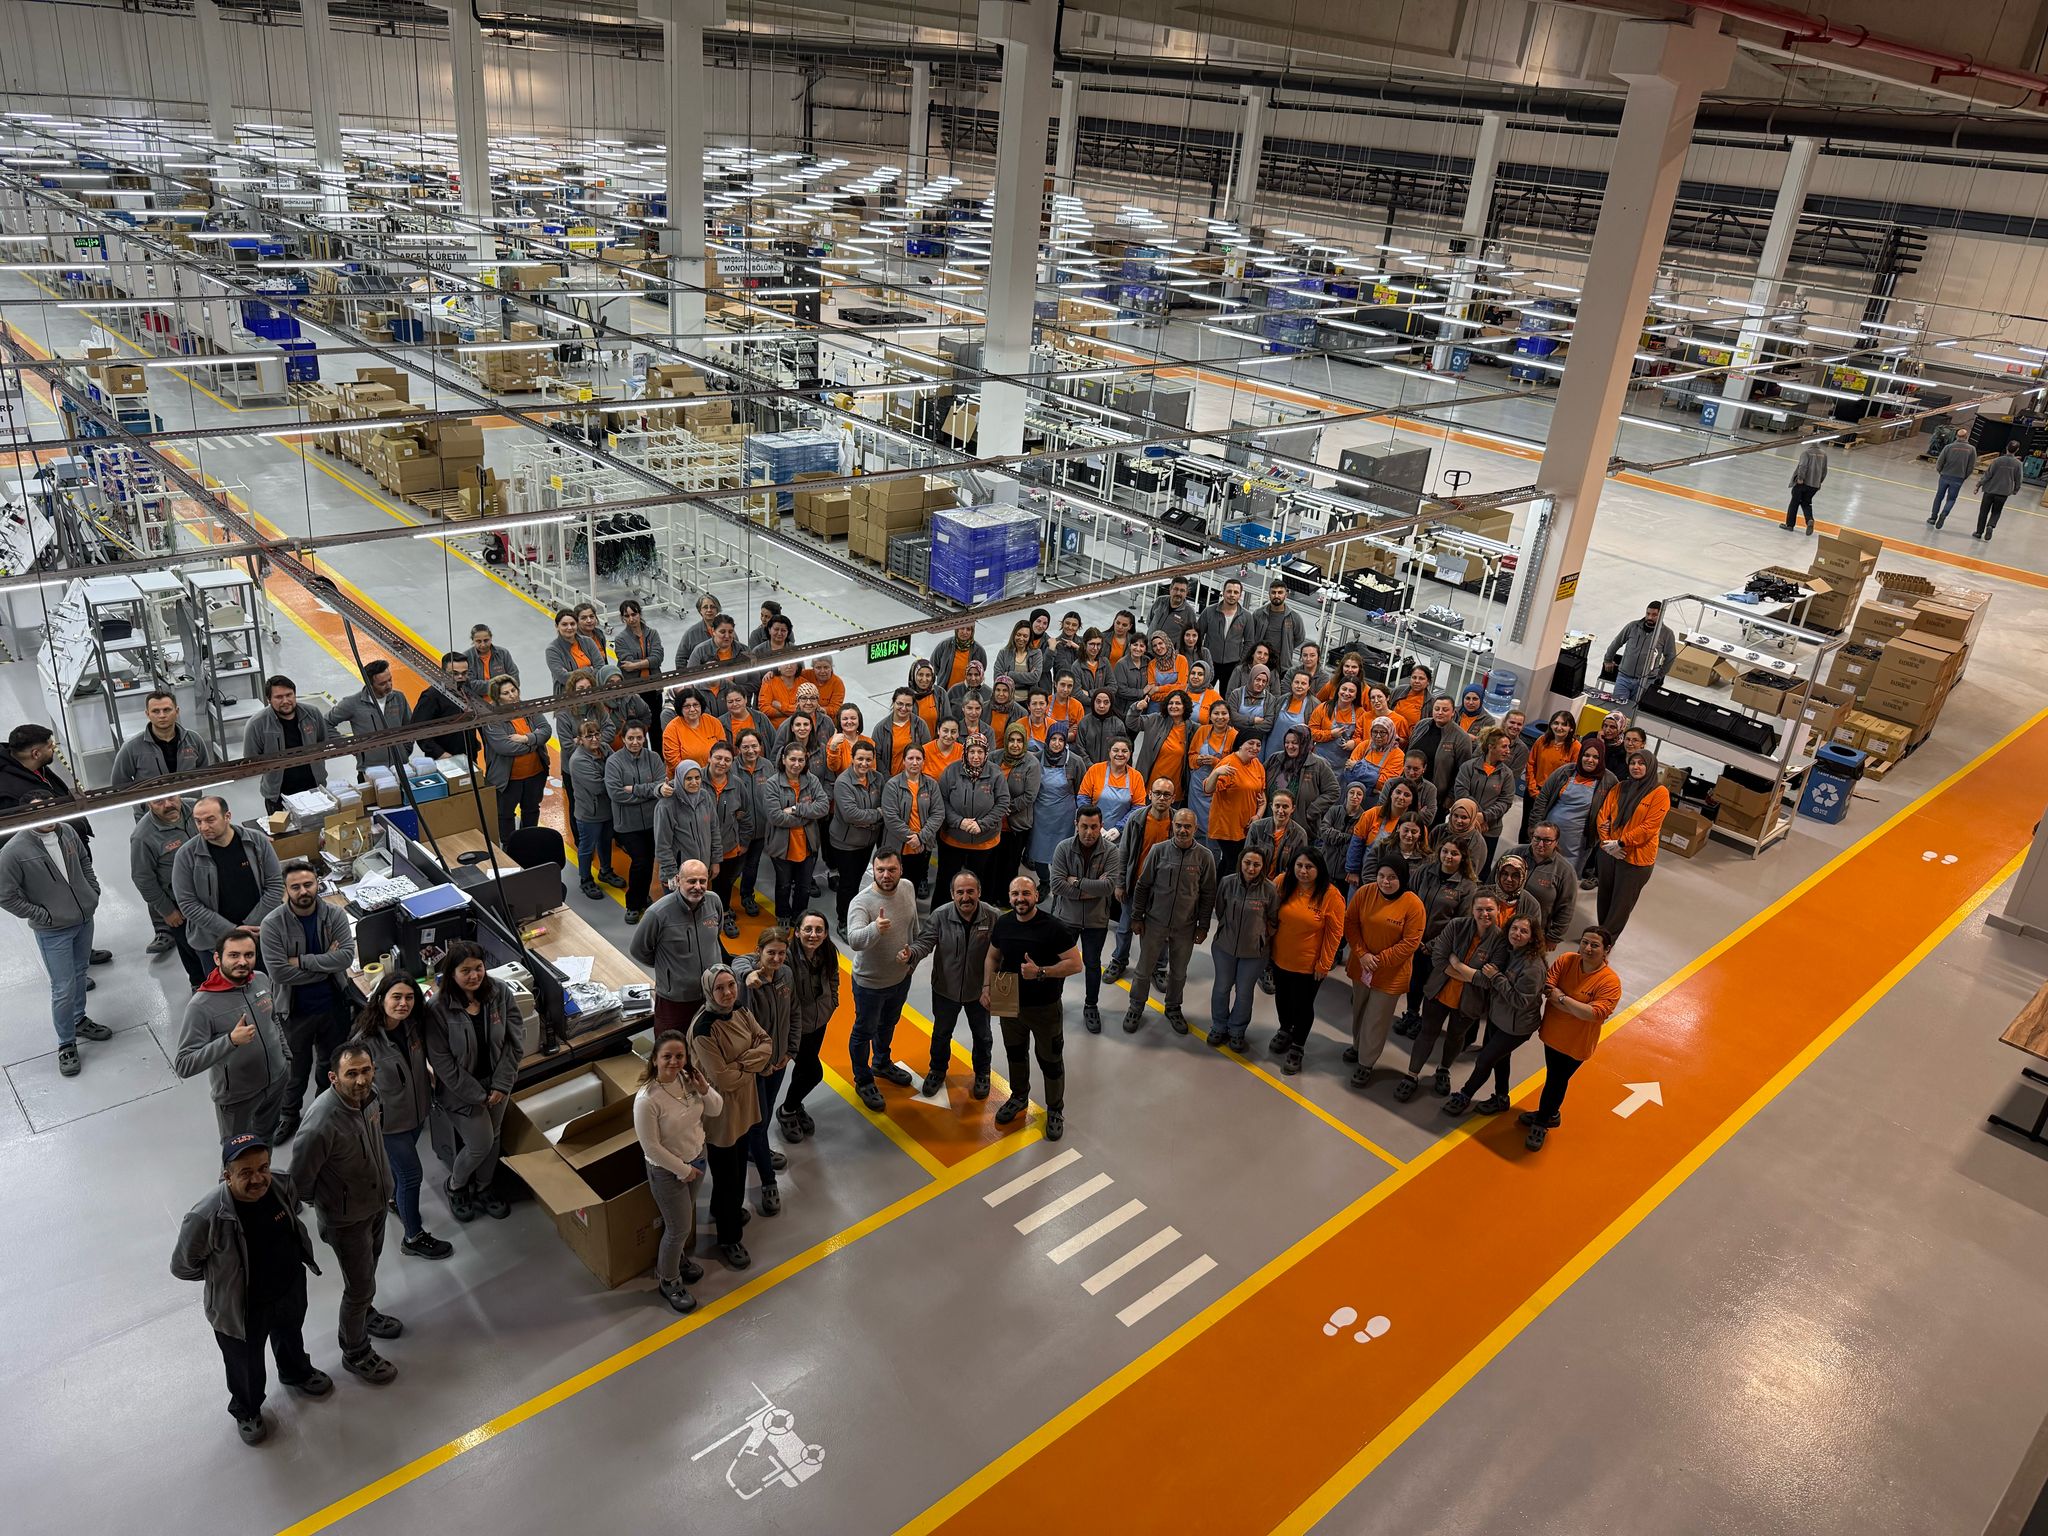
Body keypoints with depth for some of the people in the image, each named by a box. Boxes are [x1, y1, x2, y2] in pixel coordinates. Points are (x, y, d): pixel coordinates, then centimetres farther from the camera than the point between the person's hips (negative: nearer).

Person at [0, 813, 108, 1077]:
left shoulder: (66, 831, -7)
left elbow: (84, 861, 13)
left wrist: (93, 892, 6)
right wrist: (42, 916, -13)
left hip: (85, 919, 5)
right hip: (53, 931, -5)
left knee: (80, 973, 23)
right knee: (63, 989, 0)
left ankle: (79, 1021, 43)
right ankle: (66, 1044, 17)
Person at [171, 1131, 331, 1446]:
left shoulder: (282, 1186, -23)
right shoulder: (206, 1218, -38)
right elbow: (182, 1266, -19)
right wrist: (225, 1274, -7)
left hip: (291, 1288, 4)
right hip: (242, 1310, -4)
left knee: (291, 1336, 35)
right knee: (246, 1367, 24)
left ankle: (296, 1374, 68)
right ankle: (246, 1412, 56)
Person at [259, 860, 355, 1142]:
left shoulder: (335, 915, -12)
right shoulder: (273, 925, -18)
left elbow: (347, 956, -21)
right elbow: (279, 972, -25)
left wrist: (302, 961, -25)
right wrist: (326, 963, -20)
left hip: (333, 1005, 2)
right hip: (295, 1011, -2)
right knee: (296, 1067, 16)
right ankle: (289, 1115, 40)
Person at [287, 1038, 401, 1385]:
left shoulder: (370, 1093, -16)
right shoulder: (322, 1124, -38)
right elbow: (300, 1178, -24)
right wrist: (322, 1206, -7)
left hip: (376, 1200, 7)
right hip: (346, 1217, -7)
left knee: (369, 1264, 30)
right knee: (359, 1286, 11)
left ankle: (364, 1313, 58)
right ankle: (355, 1354, 36)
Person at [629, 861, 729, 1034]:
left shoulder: (714, 901, -9)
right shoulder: (658, 913, -23)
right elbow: (638, 950, -7)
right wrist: (666, 964, 4)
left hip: (713, 994, 4)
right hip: (675, 1000, -4)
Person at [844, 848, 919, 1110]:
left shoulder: (908, 889, -11)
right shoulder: (862, 902, -32)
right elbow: (854, 941, -47)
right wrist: (875, 929, -65)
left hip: (901, 976, 6)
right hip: (870, 982, -6)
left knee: (888, 1024, 30)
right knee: (864, 1032, 16)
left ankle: (882, 1063, 55)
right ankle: (863, 1081, 38)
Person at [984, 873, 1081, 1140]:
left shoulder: (1053, 927, -22)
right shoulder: (1003, 924, -5)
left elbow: (1075, 963, -20)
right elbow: (993, 957, 10)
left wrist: (1040, 972, -30)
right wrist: (987, 987, -4)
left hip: (1044, 1008, -5)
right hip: (1010, 1003, 5)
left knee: (1050, 1060, 10)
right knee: (1015, 1052, 23)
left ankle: (1055, 1110, 31)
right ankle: (1019, 1097, 47)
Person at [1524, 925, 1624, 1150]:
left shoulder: (1610, 982, -24)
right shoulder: (1565, 961, -12)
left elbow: (1596, 1014, -32)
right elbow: (1547, 989, -18)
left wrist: (1562, 999, -26)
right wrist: (1580, 1009, -25)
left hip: (1576, 1045, -3)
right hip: (1553, 1034, 3)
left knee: (1556, 1081, 14)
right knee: (1554, 1079, 22)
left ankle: (1542, 1122, 36)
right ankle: (1549, 1115, 47)